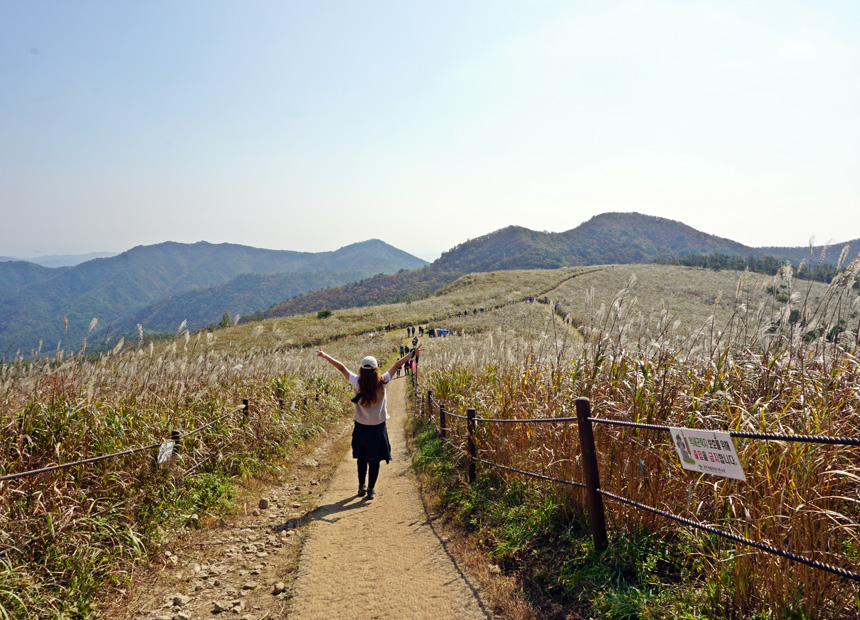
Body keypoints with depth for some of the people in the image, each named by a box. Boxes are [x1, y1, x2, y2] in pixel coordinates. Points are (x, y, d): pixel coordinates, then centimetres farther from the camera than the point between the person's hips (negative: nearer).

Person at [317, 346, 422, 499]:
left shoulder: (357, 382, -12)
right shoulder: (382, 383, -12)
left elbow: (341, 367, -2)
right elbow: (397, 365, -2)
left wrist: (325, 356, 6)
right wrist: (413, 353, 6)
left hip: (360, 427, 1)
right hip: (378, 428, -1)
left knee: (361, 459, 16)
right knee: (374, 460, 8)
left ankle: (361, 487, 25)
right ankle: (371, 490, 11)